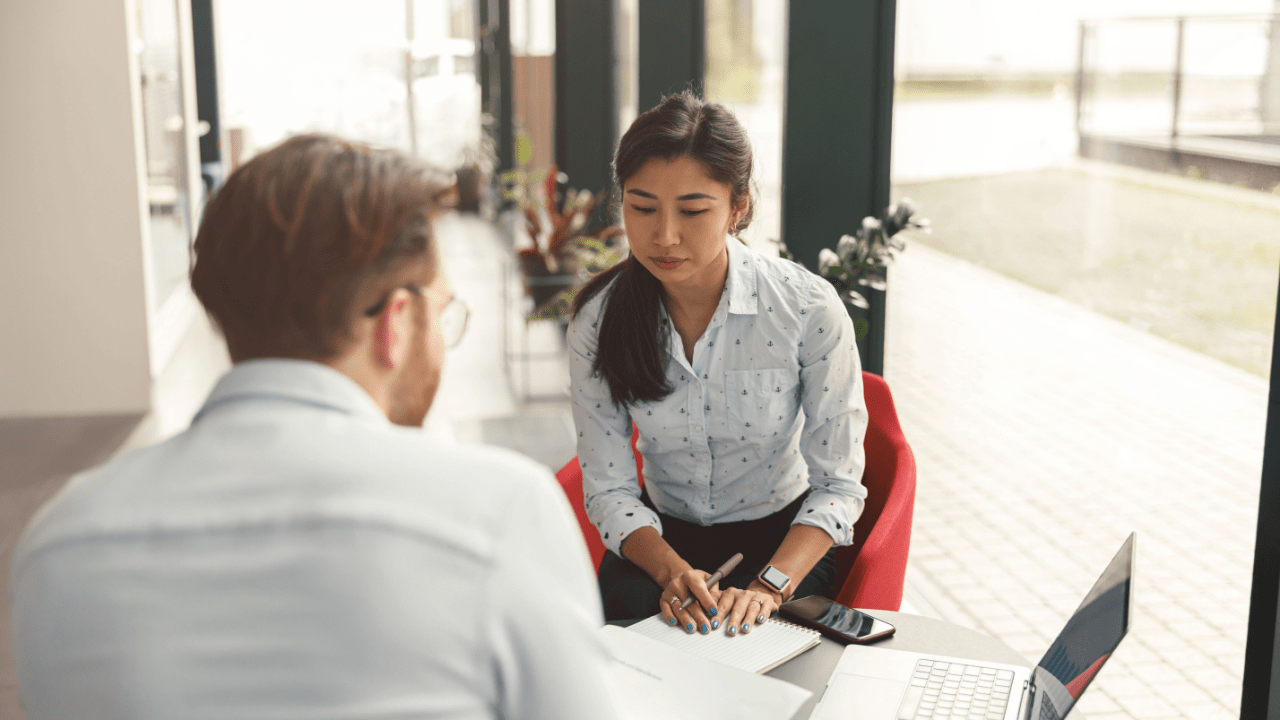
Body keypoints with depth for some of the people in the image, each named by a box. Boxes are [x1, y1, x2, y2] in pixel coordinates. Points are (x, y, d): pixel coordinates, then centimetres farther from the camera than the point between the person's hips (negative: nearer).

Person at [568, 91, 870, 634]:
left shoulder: (809, 308, -19)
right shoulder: (599, 319, -12)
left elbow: (838, 483, -15)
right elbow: (609, 488, -9)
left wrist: (767, 587, -30)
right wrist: (672, 572, -28)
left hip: (784, 535, -1)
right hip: (664, 535, 2)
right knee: (626, 606, -28)